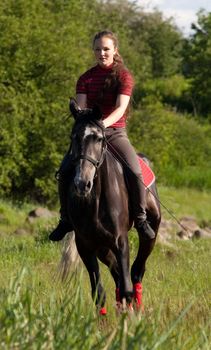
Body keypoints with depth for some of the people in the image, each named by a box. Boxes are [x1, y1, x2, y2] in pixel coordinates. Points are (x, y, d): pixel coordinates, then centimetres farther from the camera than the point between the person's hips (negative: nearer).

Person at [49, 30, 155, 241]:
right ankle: (66, 219, -2)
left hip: (115, 132, -2)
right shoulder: (86, 79, 9)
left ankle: (140, 219, -10)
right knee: (64, 171, -19)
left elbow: (120, 108, -13)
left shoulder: (124, 76, 0)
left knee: (135, 172, -26)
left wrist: (104, 123, -31)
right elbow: (80, 107, -3)